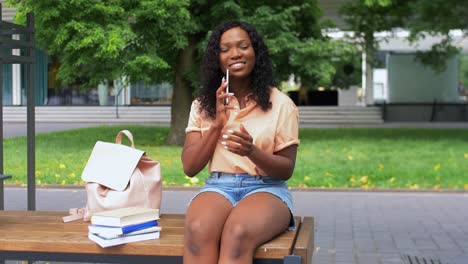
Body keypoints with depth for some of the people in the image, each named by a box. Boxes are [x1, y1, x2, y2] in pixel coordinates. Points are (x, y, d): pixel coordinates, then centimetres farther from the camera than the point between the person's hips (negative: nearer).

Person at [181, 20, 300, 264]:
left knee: (237, 234, -38)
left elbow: (287, 169, 2)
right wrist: (218, 124, -10)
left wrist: (252, 151, -19)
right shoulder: (203, 105, 10)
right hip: (218, 187, 2)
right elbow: (190, 168, 4)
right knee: (197, 231, -35)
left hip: (266, 188, -2)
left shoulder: (281, 104, 3)